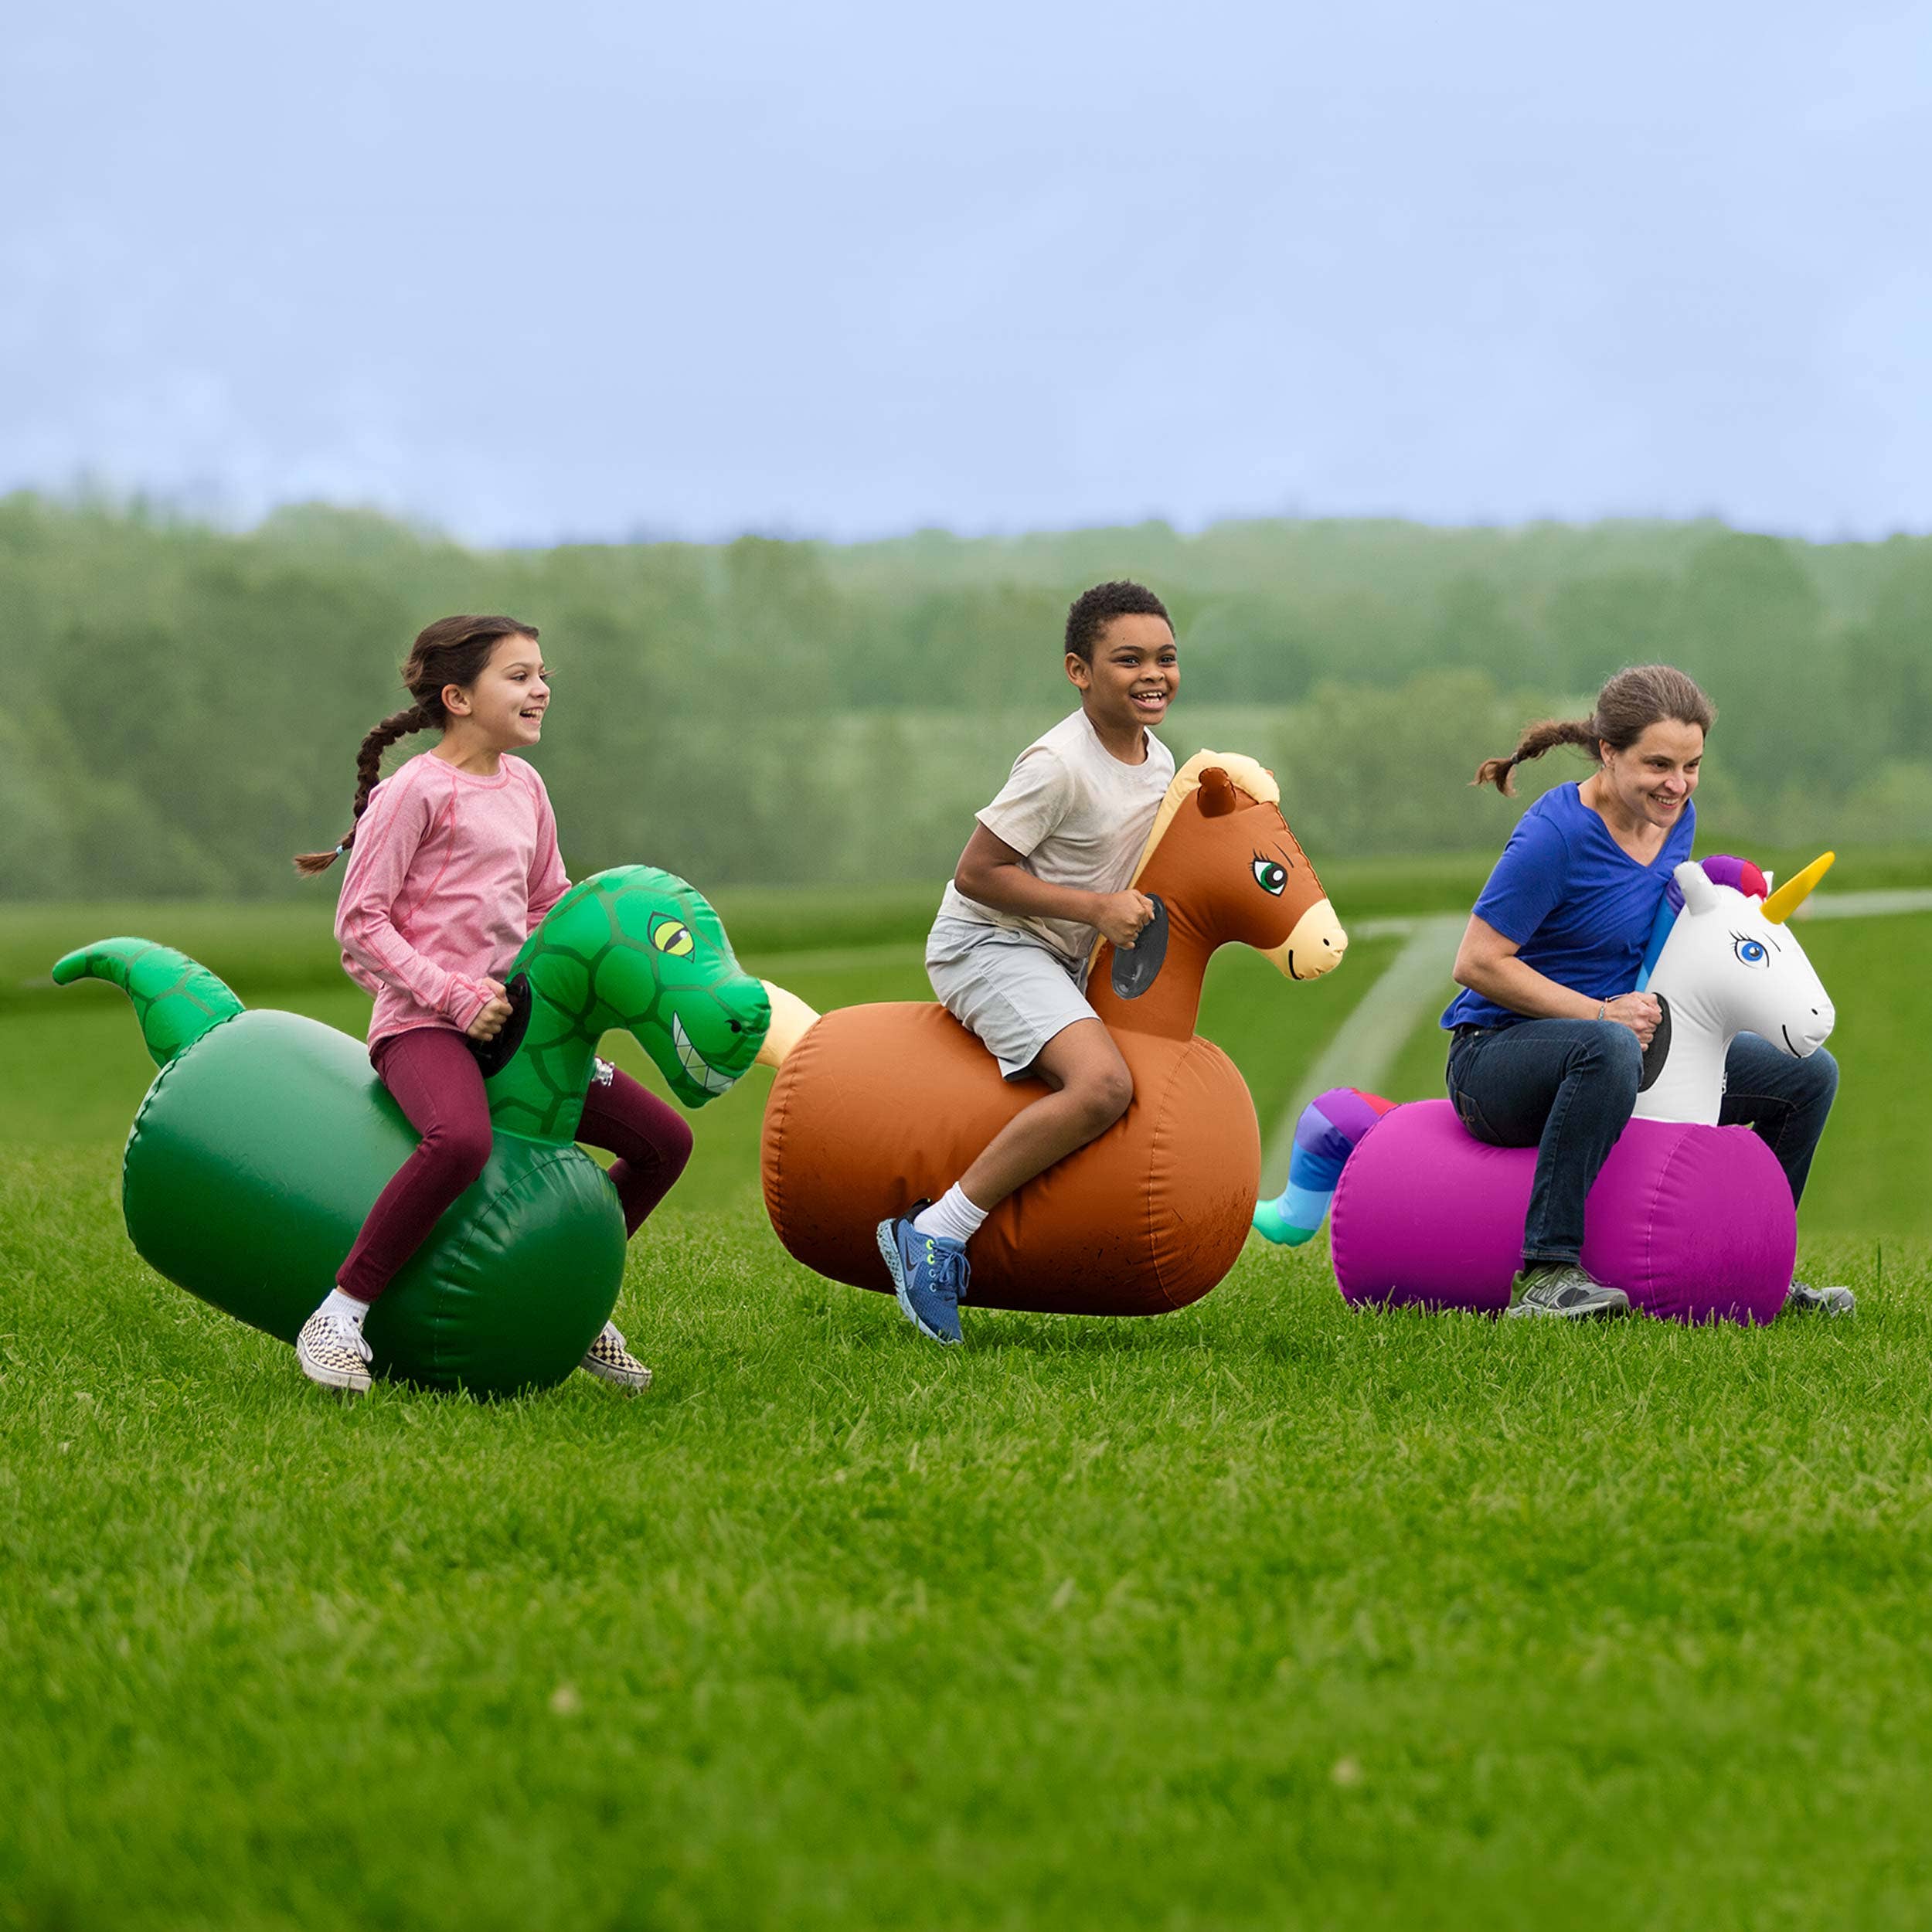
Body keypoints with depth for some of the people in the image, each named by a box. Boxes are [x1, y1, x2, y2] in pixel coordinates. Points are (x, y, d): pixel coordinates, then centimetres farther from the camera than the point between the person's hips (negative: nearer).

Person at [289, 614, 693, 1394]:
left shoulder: (524, 787, 13)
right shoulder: (416, 791, -10)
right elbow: (360, 922, -11)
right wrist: (453, 994, -18)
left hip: (506, 1022, 8)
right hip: (420, 1021, -8)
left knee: (663, 1140, 5)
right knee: (461, 1139, -40)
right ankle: (338, 1316, -29)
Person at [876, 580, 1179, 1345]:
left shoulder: (1159, 761, 5)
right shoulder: (1059, 764, -22)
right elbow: (978, 872, -21)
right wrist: (1095, 908, -22)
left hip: (1060, 958, 10)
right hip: (988, 945, -10)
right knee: (1102, 1084, -30)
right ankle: (937, 1231, -25)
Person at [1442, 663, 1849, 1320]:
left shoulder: (1675, 820, 3)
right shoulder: (1557, 834, -21)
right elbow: (1477, 963, -21)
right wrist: (1601, 1012, -23)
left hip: (1627, 1047, 8)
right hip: (1497, 1057, -8)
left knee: (1808, 1073, 2)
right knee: (1608, 1047, -43)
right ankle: (1545, 1275, -39)